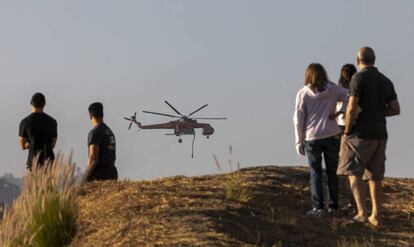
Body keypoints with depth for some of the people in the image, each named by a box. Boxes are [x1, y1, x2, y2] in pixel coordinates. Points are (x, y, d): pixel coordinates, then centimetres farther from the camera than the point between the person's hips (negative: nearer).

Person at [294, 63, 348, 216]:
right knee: (332, 173, 9)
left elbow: (299, 119, -1)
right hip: (332, 136, 1)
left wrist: (299, 141, 4)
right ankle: (333, 206, 8)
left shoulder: (303, 93, -2)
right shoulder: (332, 90, 0)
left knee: (315, 174, 6)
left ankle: (318, 207, -2)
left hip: (312, 138, -1)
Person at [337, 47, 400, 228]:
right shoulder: (386, 81, 9)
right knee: (374, 177, 12)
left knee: (353, 173, 2)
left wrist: (346, 132, -7)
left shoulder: (358, 78, -11)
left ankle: (362, 213, -12)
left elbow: (352, 108, -19)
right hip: (379, 135, 6)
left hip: (361, 133, -6)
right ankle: (376, 217, 11)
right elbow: (396, 110, 9)